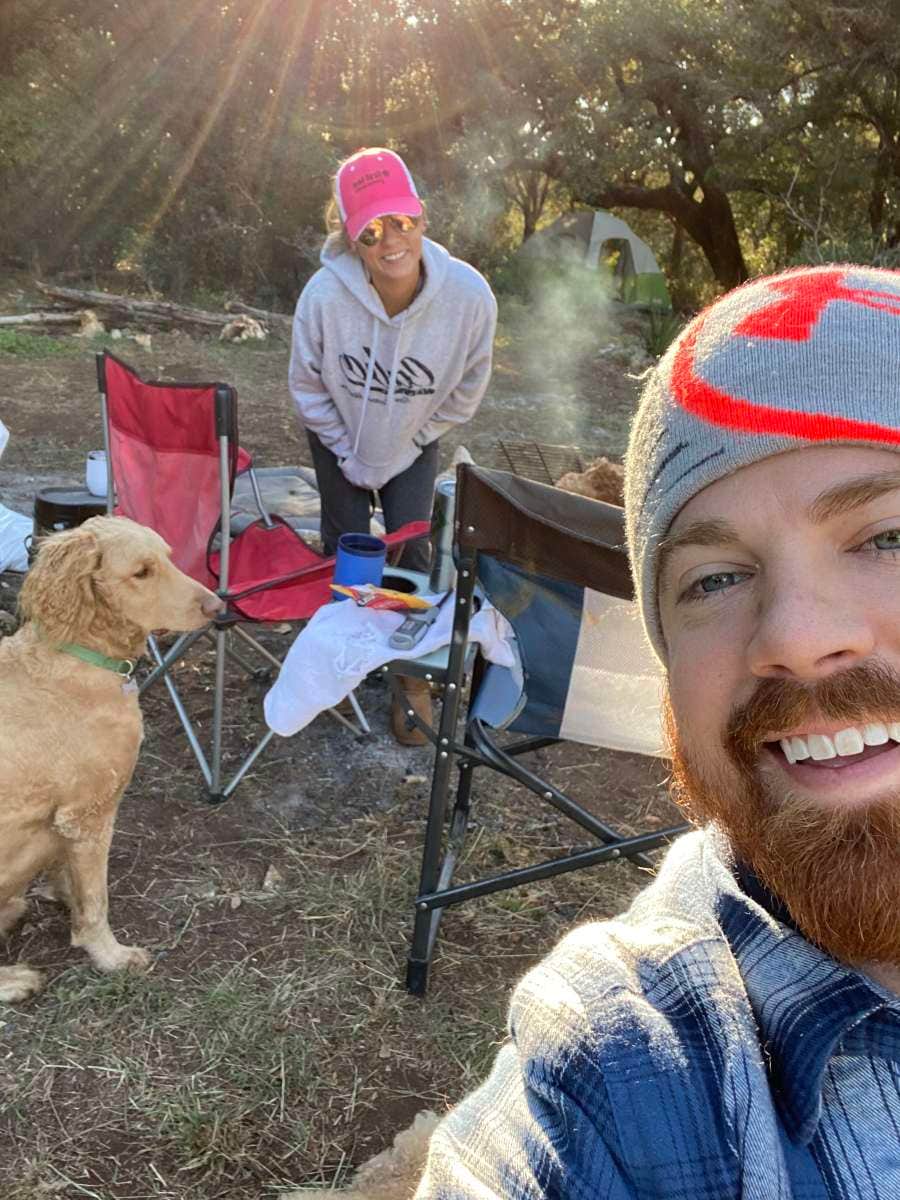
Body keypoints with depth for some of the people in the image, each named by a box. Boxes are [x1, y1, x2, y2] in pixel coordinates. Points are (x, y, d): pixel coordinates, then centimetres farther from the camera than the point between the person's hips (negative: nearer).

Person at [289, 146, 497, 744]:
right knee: (346, 550, 9)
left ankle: (416, 679, 16)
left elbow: (467, 389, -11)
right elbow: (308, 385, -13)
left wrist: (408, 445, -6)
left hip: (415, 442, 0)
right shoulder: (326, 293, -34)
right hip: (340, 439, 0)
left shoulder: (469, 295, -31)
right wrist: (347, 454, -9)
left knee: (412, 551, -2)